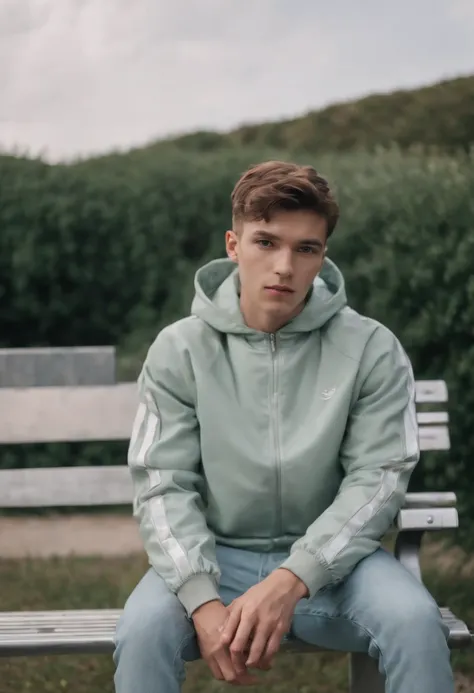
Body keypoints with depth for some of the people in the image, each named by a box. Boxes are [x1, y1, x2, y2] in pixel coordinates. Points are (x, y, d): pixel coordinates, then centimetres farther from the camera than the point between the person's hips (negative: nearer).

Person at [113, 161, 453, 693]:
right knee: (144, 630, -29)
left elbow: (379, 476, -9)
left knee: (415, 622, -28)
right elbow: (163, 485, -7)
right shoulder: (180, 350, -3)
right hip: (215, 555, 0)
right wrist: (203, 602, -23)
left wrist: (291, 581, -22)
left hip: (327, 559, 0)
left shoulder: (371, 350, -4)